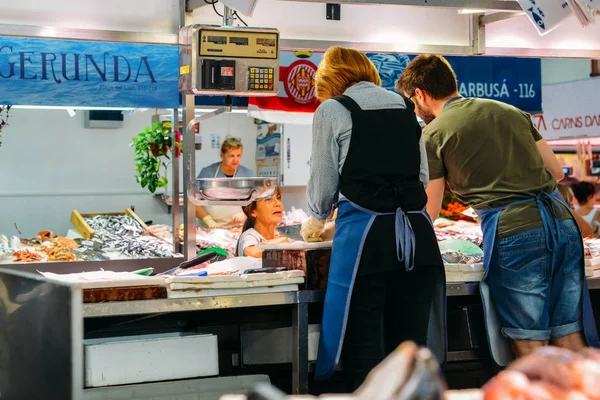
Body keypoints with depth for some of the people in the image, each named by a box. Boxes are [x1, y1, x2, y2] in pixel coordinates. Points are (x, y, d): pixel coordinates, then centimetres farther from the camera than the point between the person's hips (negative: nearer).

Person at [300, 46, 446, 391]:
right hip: (417, 234, 5)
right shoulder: (404, 105, 15)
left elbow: (324, 185, 7)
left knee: (364, 354, 2)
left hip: (365, 235, -5)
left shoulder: (333, 110, 2)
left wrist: (316, 220, 27)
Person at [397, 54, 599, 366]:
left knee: (530, 347, 2)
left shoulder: (432, 135, 3)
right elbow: (556, 171, 20)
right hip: (563, 222, 6)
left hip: (513, 234, -6)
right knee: (570, 338, 10)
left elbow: (428, 213, 7)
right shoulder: (511, 111, 19)